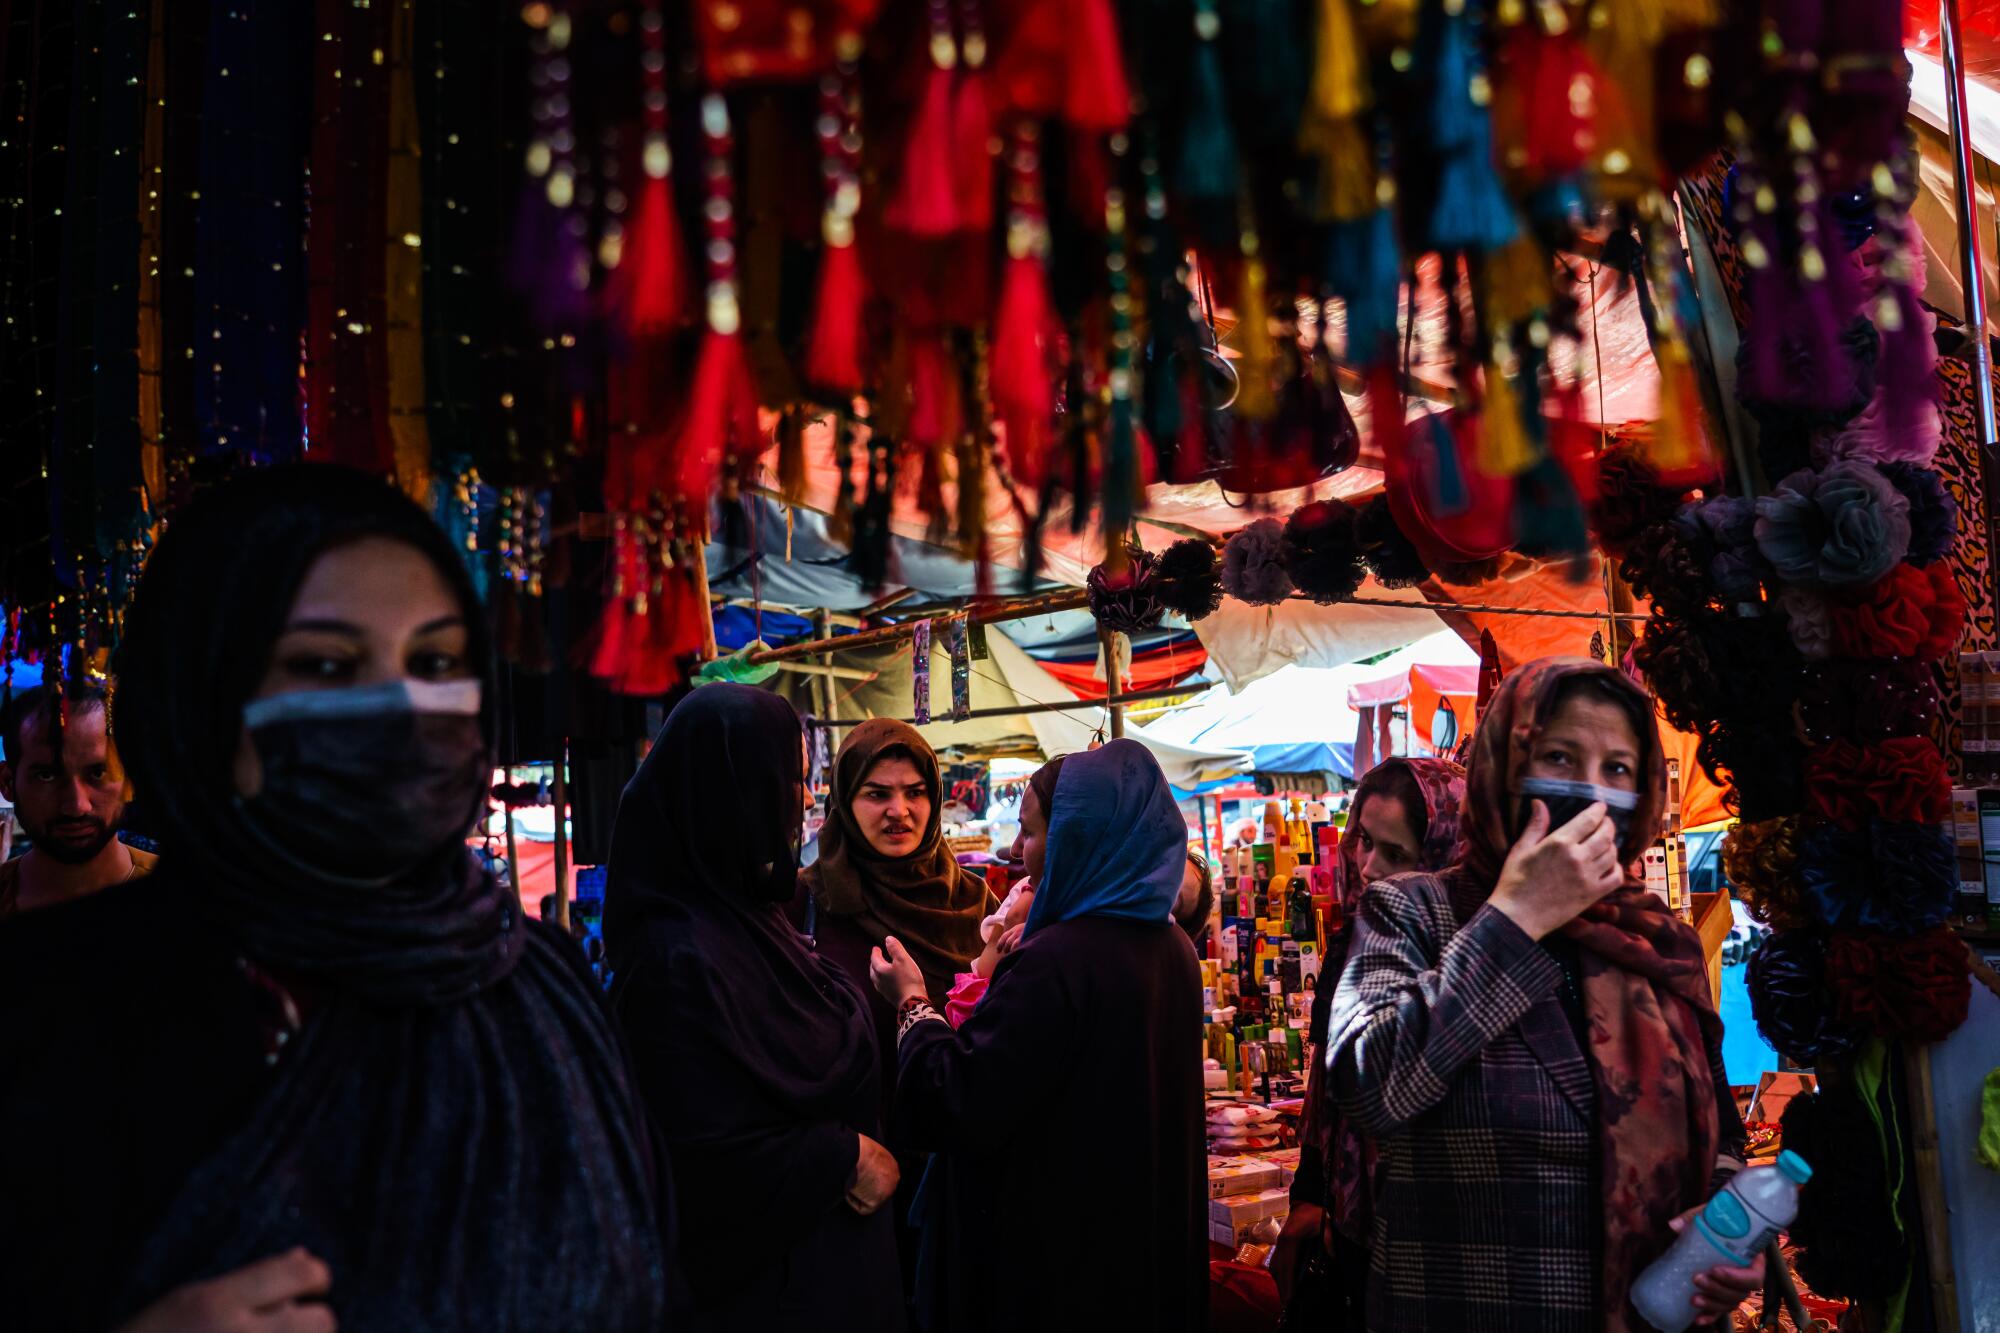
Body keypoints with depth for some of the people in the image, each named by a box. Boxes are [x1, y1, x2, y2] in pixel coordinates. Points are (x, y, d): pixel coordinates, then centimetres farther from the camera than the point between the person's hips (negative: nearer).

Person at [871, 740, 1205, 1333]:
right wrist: (998, 966, 16)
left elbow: (957, 1110, -25)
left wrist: (913, 1004, -10)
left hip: (1053, 1263, -8)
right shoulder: (1170, 946, 2)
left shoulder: (1055, 962, -26)